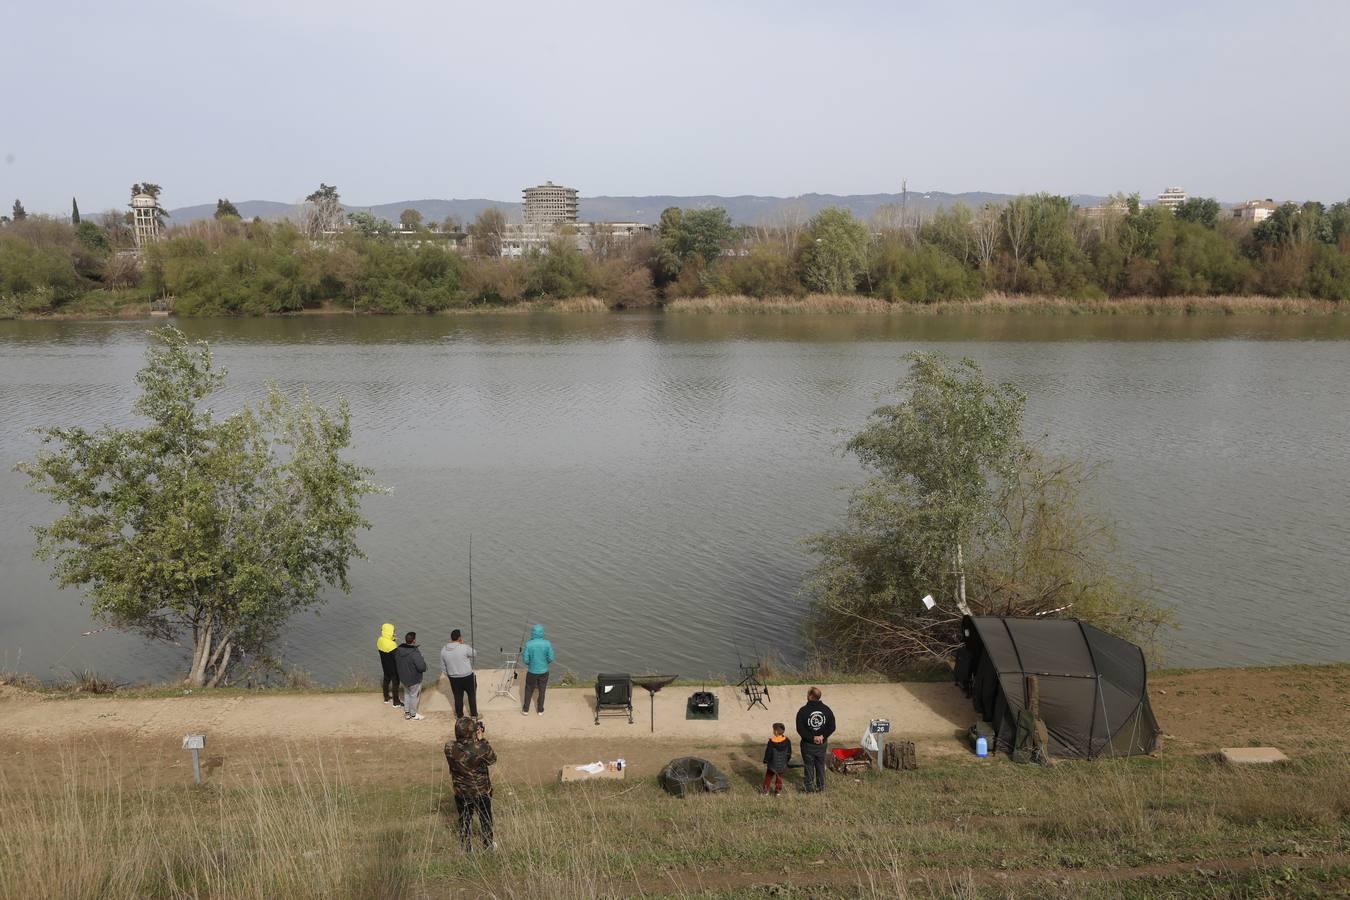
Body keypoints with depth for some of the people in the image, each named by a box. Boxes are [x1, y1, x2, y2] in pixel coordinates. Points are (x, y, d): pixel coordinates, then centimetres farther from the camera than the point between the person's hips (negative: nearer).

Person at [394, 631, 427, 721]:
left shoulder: (398, 650, -8)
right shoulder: (415, 653, -32)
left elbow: (395, 662, 7)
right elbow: (421, 667, -33)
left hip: (403, 677, 7)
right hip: (414, 679, -7)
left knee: (407, 694, 25)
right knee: (414, 695, 12)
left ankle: (406, 712, 36)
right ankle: (413, 714, 27)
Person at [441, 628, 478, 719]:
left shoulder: (443, 650, -6)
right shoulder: (464, 648, -21)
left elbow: (443, 666, 4)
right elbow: (474, 654, -3)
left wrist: (448, 675, 19)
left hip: (453, 678, 3)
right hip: (468, 677, -3)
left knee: (458, 697, 18)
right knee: (472, 695, 16)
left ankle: (459, 716, 30)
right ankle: (474, 714, 26)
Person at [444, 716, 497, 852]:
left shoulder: (450, 749, -26)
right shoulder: (482, 748, -32)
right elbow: (492, 759, -9)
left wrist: (476, 740, -8)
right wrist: (481, 739, -10)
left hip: (461, 793, 1)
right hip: (482, 792, -1)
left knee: (465, 821, 26)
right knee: (486, 819, 25)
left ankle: (467, 848, 44)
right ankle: (489, 845, 46)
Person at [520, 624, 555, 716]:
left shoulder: (528, 644, -19)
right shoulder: (547, 644, -17)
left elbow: (525, 660, -15)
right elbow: (551, 658, -10)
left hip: (532, 671, -1)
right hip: (544, 671, 1)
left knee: (529, 690, 20)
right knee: (542, 691, 19)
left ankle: (526, 710, 32)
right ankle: (540, 710, 32)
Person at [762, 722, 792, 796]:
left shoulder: (771, 742, -19)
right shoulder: (787, 741, -8)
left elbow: (768, 753, -12)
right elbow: (789, 753, 3)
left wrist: (765, 762, 0)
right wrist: (786, 761, 17)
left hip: (772, 765, -2)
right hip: (782, 765, 2)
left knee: (768, 776, 15)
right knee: (779, 778, 17)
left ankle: (765, 790, 20)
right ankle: (778, 790, 19)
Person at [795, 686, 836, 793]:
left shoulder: (803, 711, -19)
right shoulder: (826, 710, -7)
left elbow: (800, 729, -19)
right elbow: (832, 727, -6)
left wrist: (812, 737, -14)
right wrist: (823, 736, -11)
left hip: (808, 744, -3)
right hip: (823, 744, 3)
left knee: (809, 765, 13)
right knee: (821, 765, 19)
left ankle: (809, 787, 23)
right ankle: (821, 786, 31)